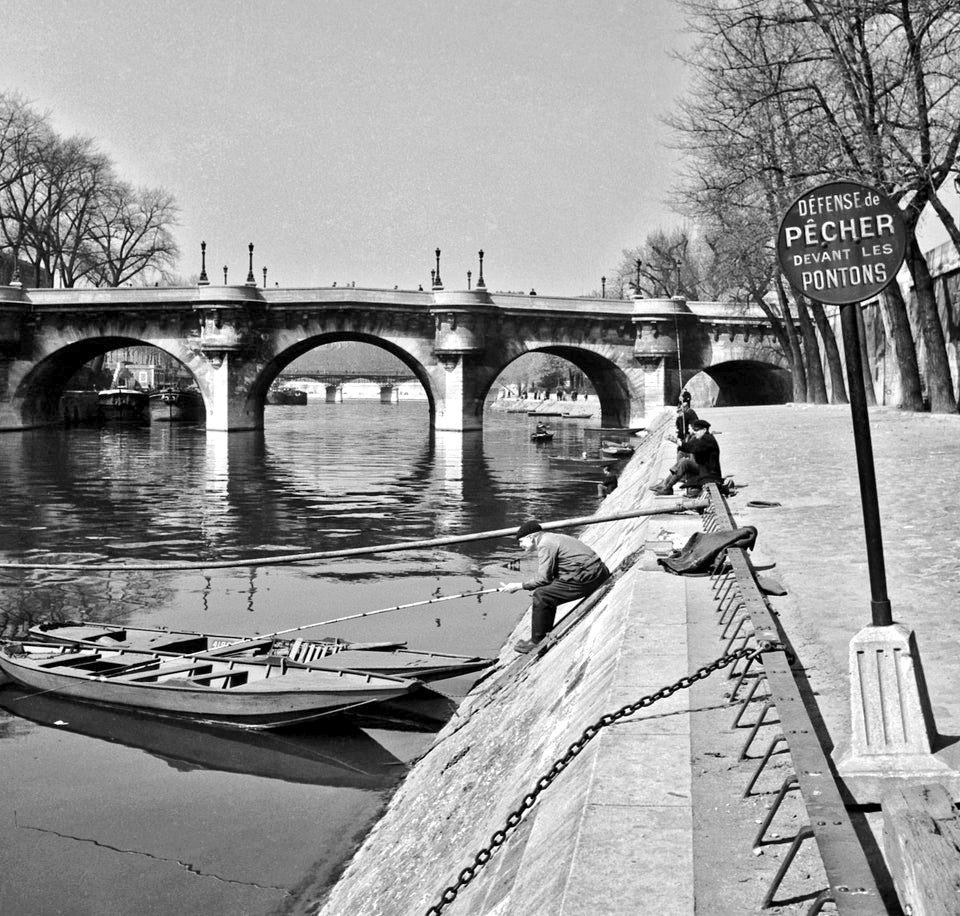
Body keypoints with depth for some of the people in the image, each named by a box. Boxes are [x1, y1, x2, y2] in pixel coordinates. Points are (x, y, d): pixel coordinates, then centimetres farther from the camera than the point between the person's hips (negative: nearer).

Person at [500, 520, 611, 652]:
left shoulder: (545, 545, -11)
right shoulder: (550, 538, 20)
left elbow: (543, 579, -14)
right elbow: (548, 576, 20)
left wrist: (519, 586, -4)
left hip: (586, 579, -11)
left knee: (541, 596, -9)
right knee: (549, 592, 19)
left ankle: (537, 642, 1)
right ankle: (546, 636, 25)